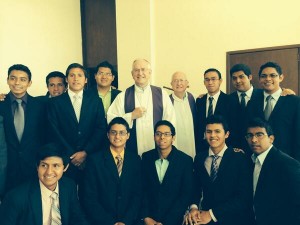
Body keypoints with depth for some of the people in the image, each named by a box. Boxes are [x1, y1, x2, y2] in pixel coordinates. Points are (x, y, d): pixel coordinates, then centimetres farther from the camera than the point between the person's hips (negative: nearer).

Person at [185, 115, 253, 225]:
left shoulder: (240, 158, -6)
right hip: (205, 216, 2)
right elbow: (196, 187, 11)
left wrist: (212, 214, -12)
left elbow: (244, 196, -9)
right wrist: (193, 207, -9)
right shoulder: (199, 158, 6)